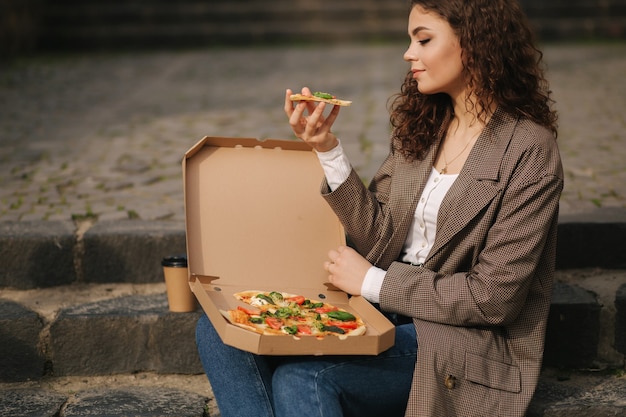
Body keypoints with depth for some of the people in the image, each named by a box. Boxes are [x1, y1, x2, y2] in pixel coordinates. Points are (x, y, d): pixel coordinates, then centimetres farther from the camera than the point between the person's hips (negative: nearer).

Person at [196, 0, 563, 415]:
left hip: (461, 340, -7)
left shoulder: (529, 151, -12)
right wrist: (327, 148, -7)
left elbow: (494, 297, -15)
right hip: (388, 310, 7)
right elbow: (379, 237, 3)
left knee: (300, 377, -30)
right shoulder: (421, 125, 9)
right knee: (220, 330, -9)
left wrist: (373, 282, -11)